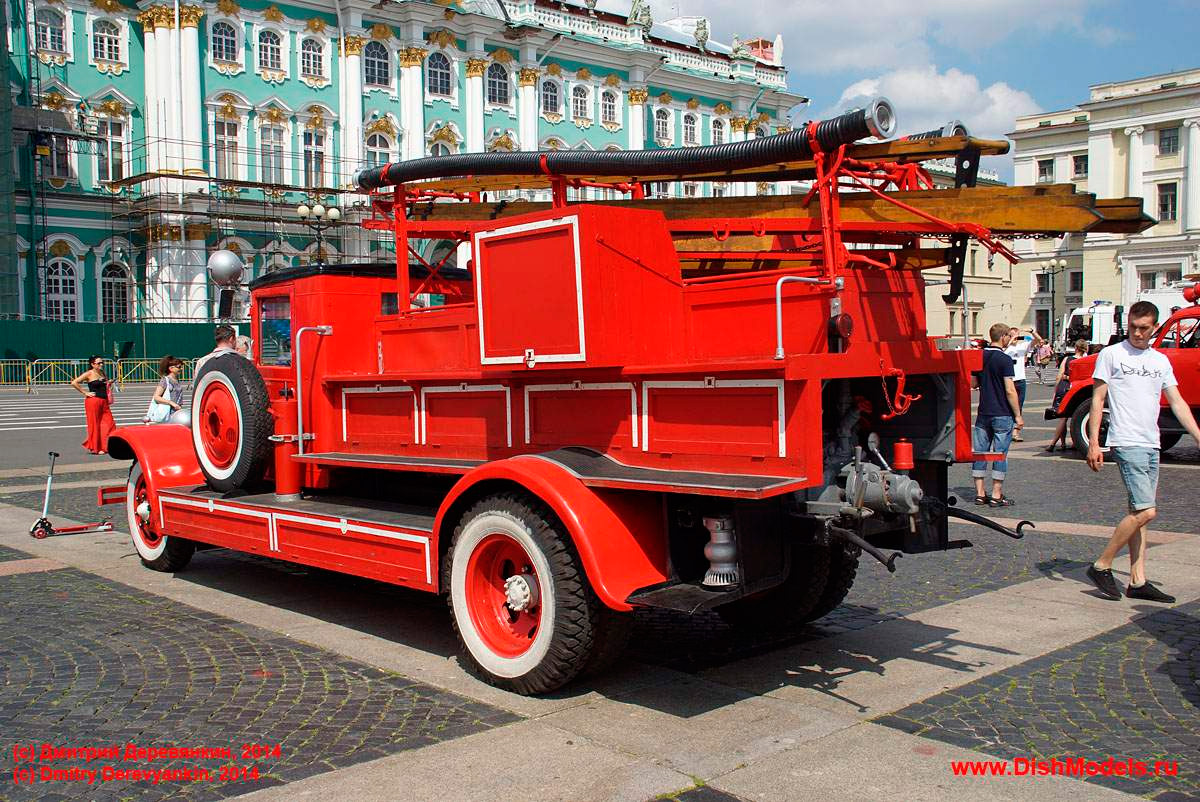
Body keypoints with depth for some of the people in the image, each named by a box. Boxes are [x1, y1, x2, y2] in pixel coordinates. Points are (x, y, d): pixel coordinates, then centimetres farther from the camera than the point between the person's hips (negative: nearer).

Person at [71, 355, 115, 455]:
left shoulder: (102, 373, 14)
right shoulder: (89, 374, -5)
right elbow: (74, 383, -12)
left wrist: (109, 384, 10)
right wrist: (85, 392, -10)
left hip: (104, 402, 6)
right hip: (93, 401, -6)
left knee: (109, 424, -1)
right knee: (95, 424, -1)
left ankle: (105, 446, 7)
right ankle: (95, 448, 9)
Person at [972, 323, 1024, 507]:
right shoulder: (1004, 359, -13)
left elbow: (973, 383, 13)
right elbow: (1010, 390, -16)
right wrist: (1018, 415, -10)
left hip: (983, 414, 6)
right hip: (1002, 415, -6)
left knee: (979, 452, 8)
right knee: (1000, 454, 0)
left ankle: (980, 494, 11)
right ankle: (996, 496, 2)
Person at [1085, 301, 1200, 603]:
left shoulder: (1161, 361, 15)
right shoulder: (1112, 354, -1)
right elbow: (1098, 399, -3)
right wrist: (1093, 443, -10)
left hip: (1152, 445, 6)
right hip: (1127, 443, -6)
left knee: (1139, 512, 7)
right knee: (1145, 511, -14)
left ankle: (1138, 582, 11)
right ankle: (1101, 567, -4)